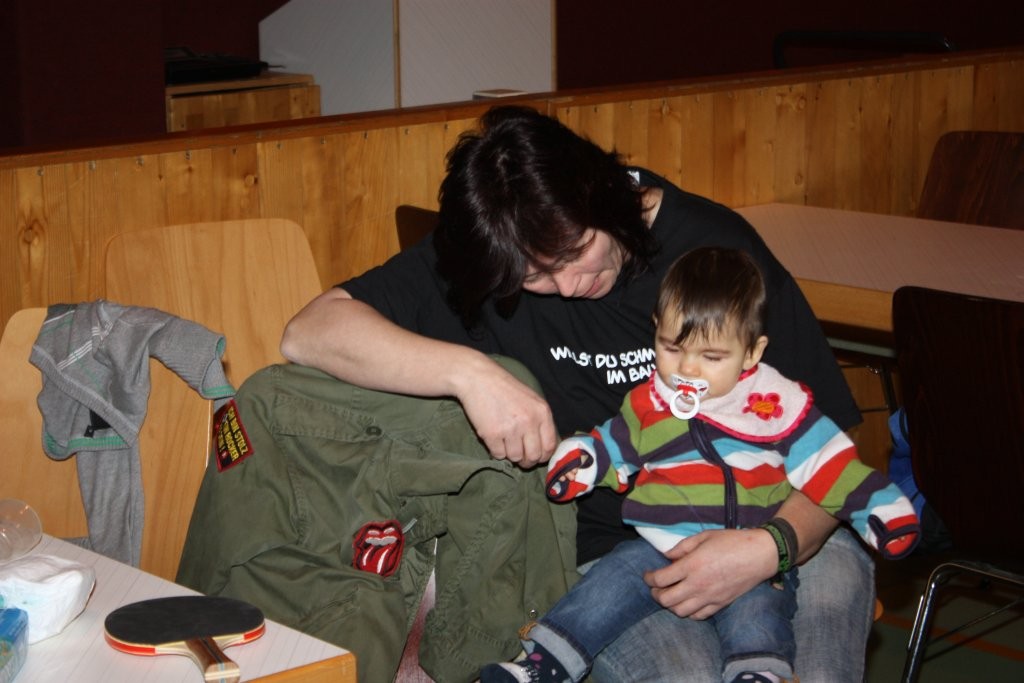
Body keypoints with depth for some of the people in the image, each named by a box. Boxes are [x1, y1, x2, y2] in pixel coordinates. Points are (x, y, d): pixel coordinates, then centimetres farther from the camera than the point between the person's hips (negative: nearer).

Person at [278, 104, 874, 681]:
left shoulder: (718, 246, -5)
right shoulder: (482, 261, -3)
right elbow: (309, 331, -15)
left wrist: (773, 547, -24)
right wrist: (469, 372, -28)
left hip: (774, 531, 0)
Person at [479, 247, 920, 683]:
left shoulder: (777, 403, 2)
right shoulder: (647, 406, 11)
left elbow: (828, 463, 4)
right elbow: (609, 448, 25)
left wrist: (883, 510, -3)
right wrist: (577, 463, 4)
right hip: (659, 551, 2)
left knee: (756, 616, -30)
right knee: (610, 583, -17)